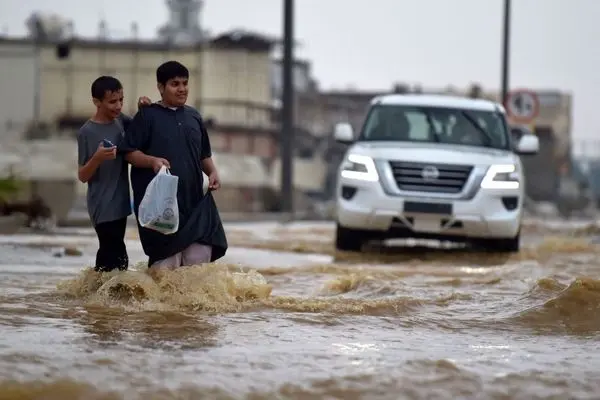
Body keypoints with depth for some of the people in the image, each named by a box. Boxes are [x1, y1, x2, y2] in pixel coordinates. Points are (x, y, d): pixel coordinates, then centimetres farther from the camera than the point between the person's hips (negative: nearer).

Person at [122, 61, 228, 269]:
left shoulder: (193, 116, 16)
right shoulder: (147, 115, 0)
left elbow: (204, 155, 24)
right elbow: (130, 153, -4)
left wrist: (213, 172, 4)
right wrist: (152, 161, -22)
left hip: (194, 199, 5)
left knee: (201, 252, -2)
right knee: (166, 259, -8)